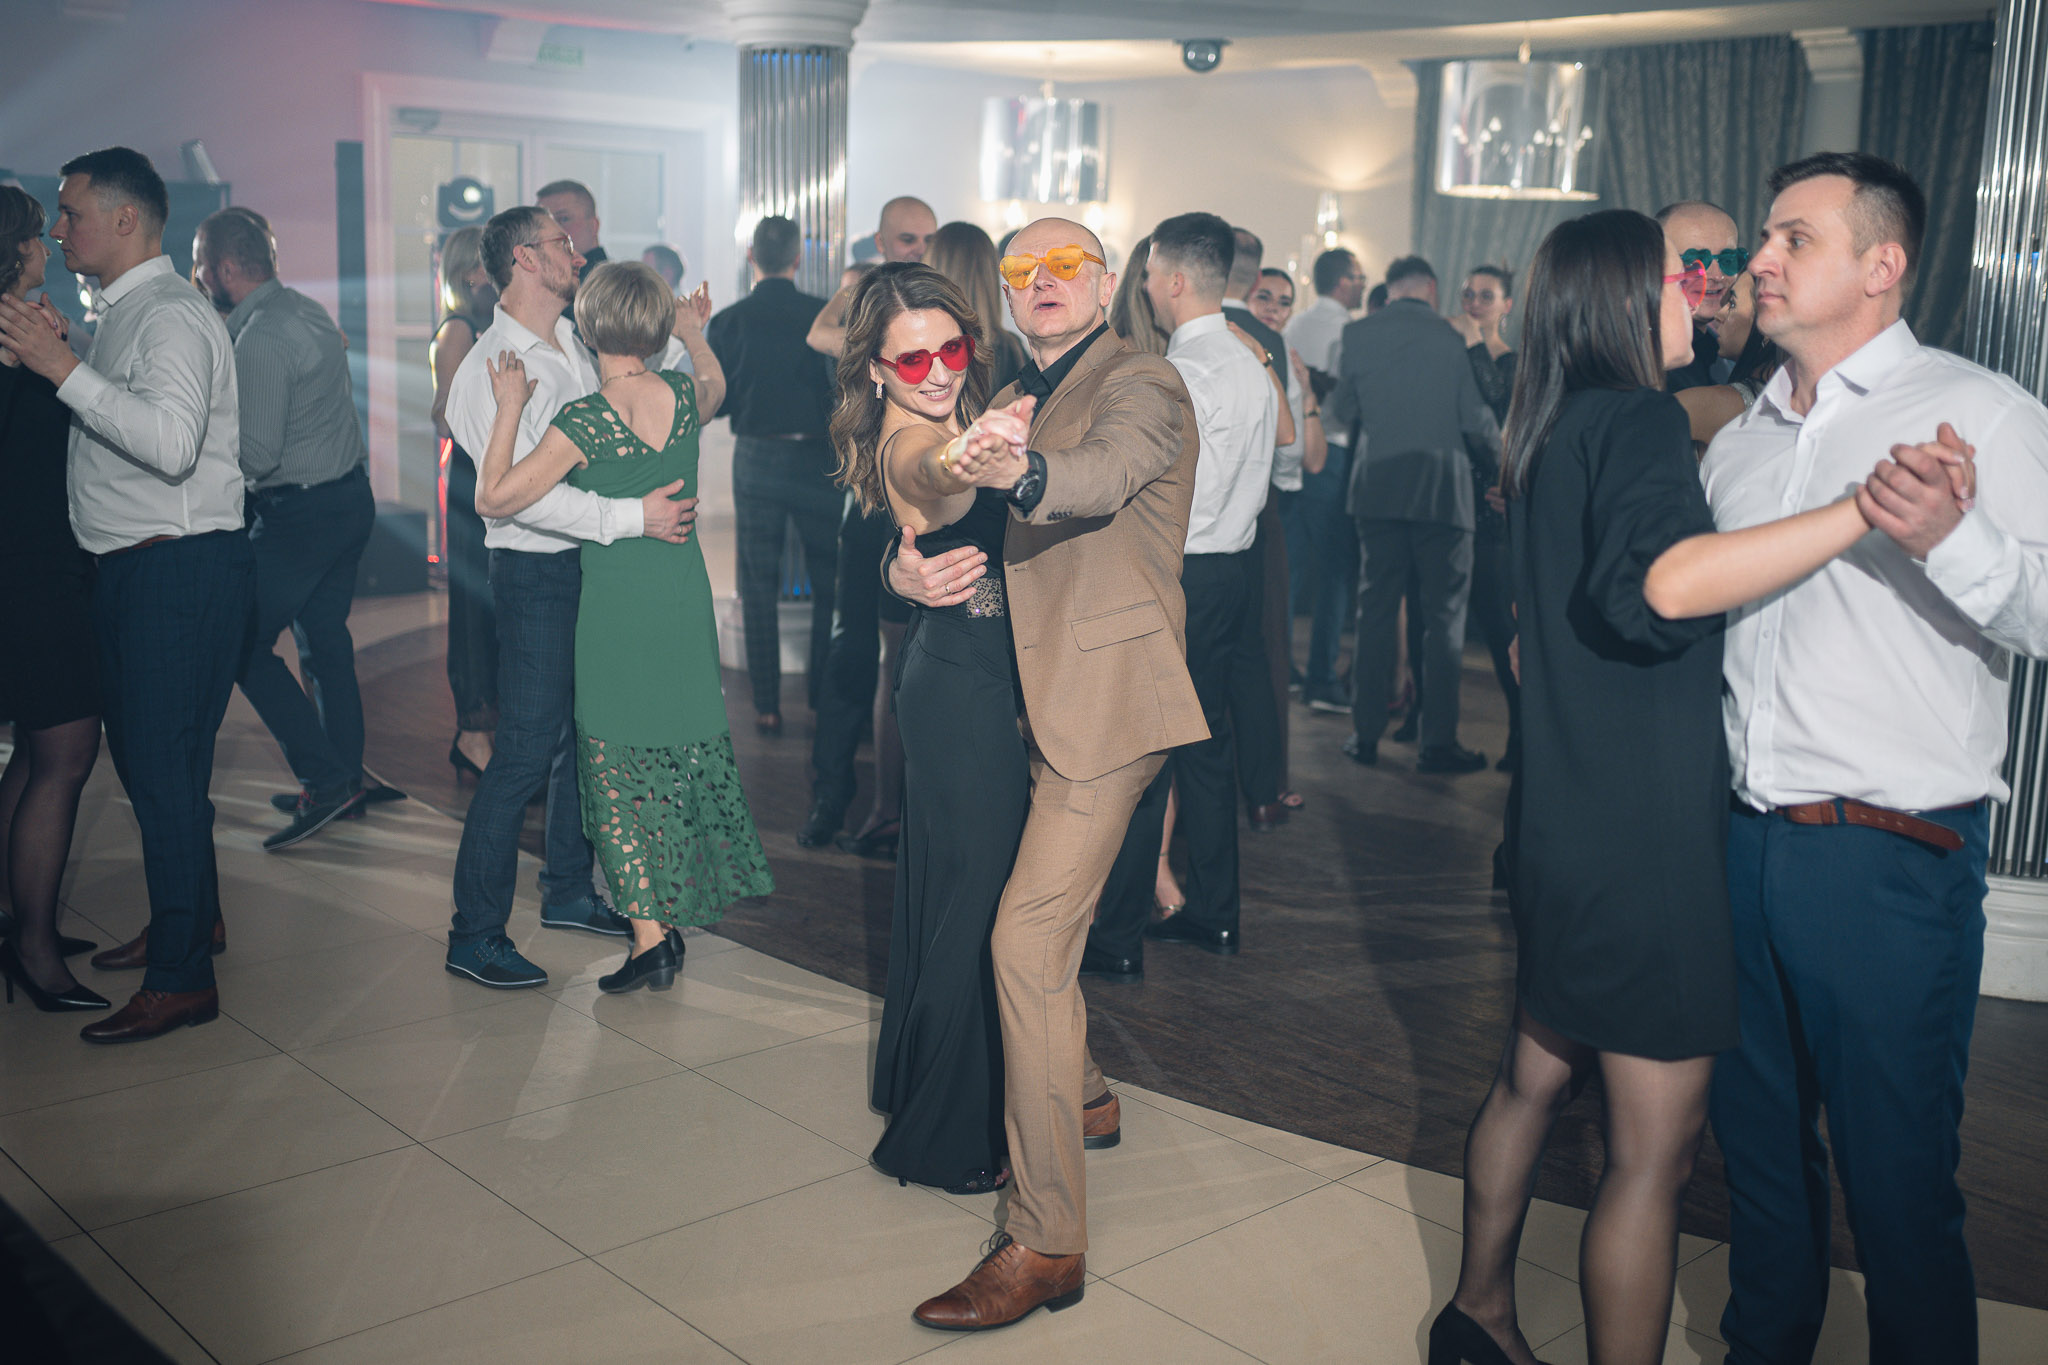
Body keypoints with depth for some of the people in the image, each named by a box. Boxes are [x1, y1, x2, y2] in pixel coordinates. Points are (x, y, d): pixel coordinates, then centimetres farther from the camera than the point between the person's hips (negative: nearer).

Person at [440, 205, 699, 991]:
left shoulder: (575, 345, 11)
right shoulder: (490, 368, -15)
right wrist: (633, 517, -27)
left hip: (595, 563, 9)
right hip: (536, 572, -8)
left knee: (583, 733, 17)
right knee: (527, 749, -8)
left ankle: (568, 890, 33)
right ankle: (474, 933, 3)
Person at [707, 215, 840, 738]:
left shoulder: (727, 321, -3)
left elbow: (708, 406, -2)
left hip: (756, 458, 1)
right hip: (817, 457, -1)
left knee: (760, 587, 8)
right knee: (828, 582, 12)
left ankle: (767, 705, 9)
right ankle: (825, 696, 15)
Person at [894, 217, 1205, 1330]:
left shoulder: (1142, 384, -6)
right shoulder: (1014, 403, 19)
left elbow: (1105, 474, -28)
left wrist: (1023, 474, -50)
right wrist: (907, 564, -5)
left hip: (1104, 702, -8)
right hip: (1033, 702, 8)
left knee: (1029, 939, -16)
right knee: (1034, 922, 17)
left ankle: (1046, 1240, -10)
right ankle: (1082, 1099, 44)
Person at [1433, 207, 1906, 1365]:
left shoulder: (1557, 429, 15)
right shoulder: (1638, 420, -15)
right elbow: (1667, 580, -36)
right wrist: (1871, 510, -39)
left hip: (1570, 823, 10)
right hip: (1644, 834, -10)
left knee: (1537, 1075, 22)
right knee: (1658, 1146, -1)